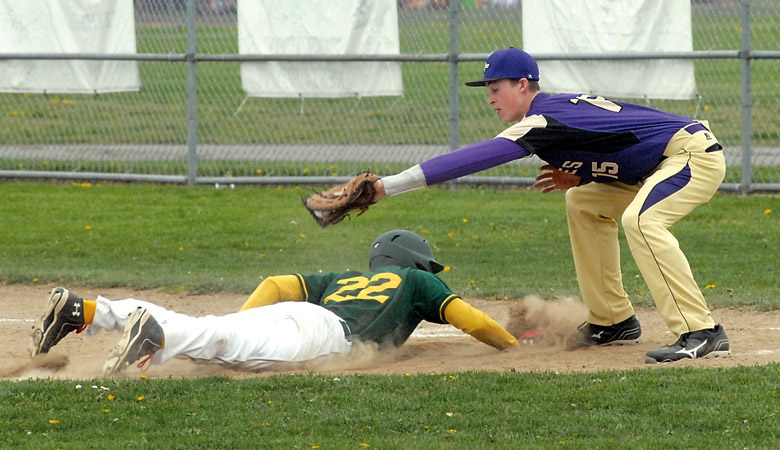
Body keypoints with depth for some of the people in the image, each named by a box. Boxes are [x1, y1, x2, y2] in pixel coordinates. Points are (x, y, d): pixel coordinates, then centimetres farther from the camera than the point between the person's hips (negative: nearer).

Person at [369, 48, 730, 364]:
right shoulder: (562, 106, 11)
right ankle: (612, 322, 19)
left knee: (640, 221, -33)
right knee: (582, 204, 18)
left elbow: (476, 157, -25)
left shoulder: (542, 123, -18)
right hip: (663, 166, 11)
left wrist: (388, 186, -29)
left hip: (696, 153, -11)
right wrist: (580, 177, 1)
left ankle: (702, 333, -34)